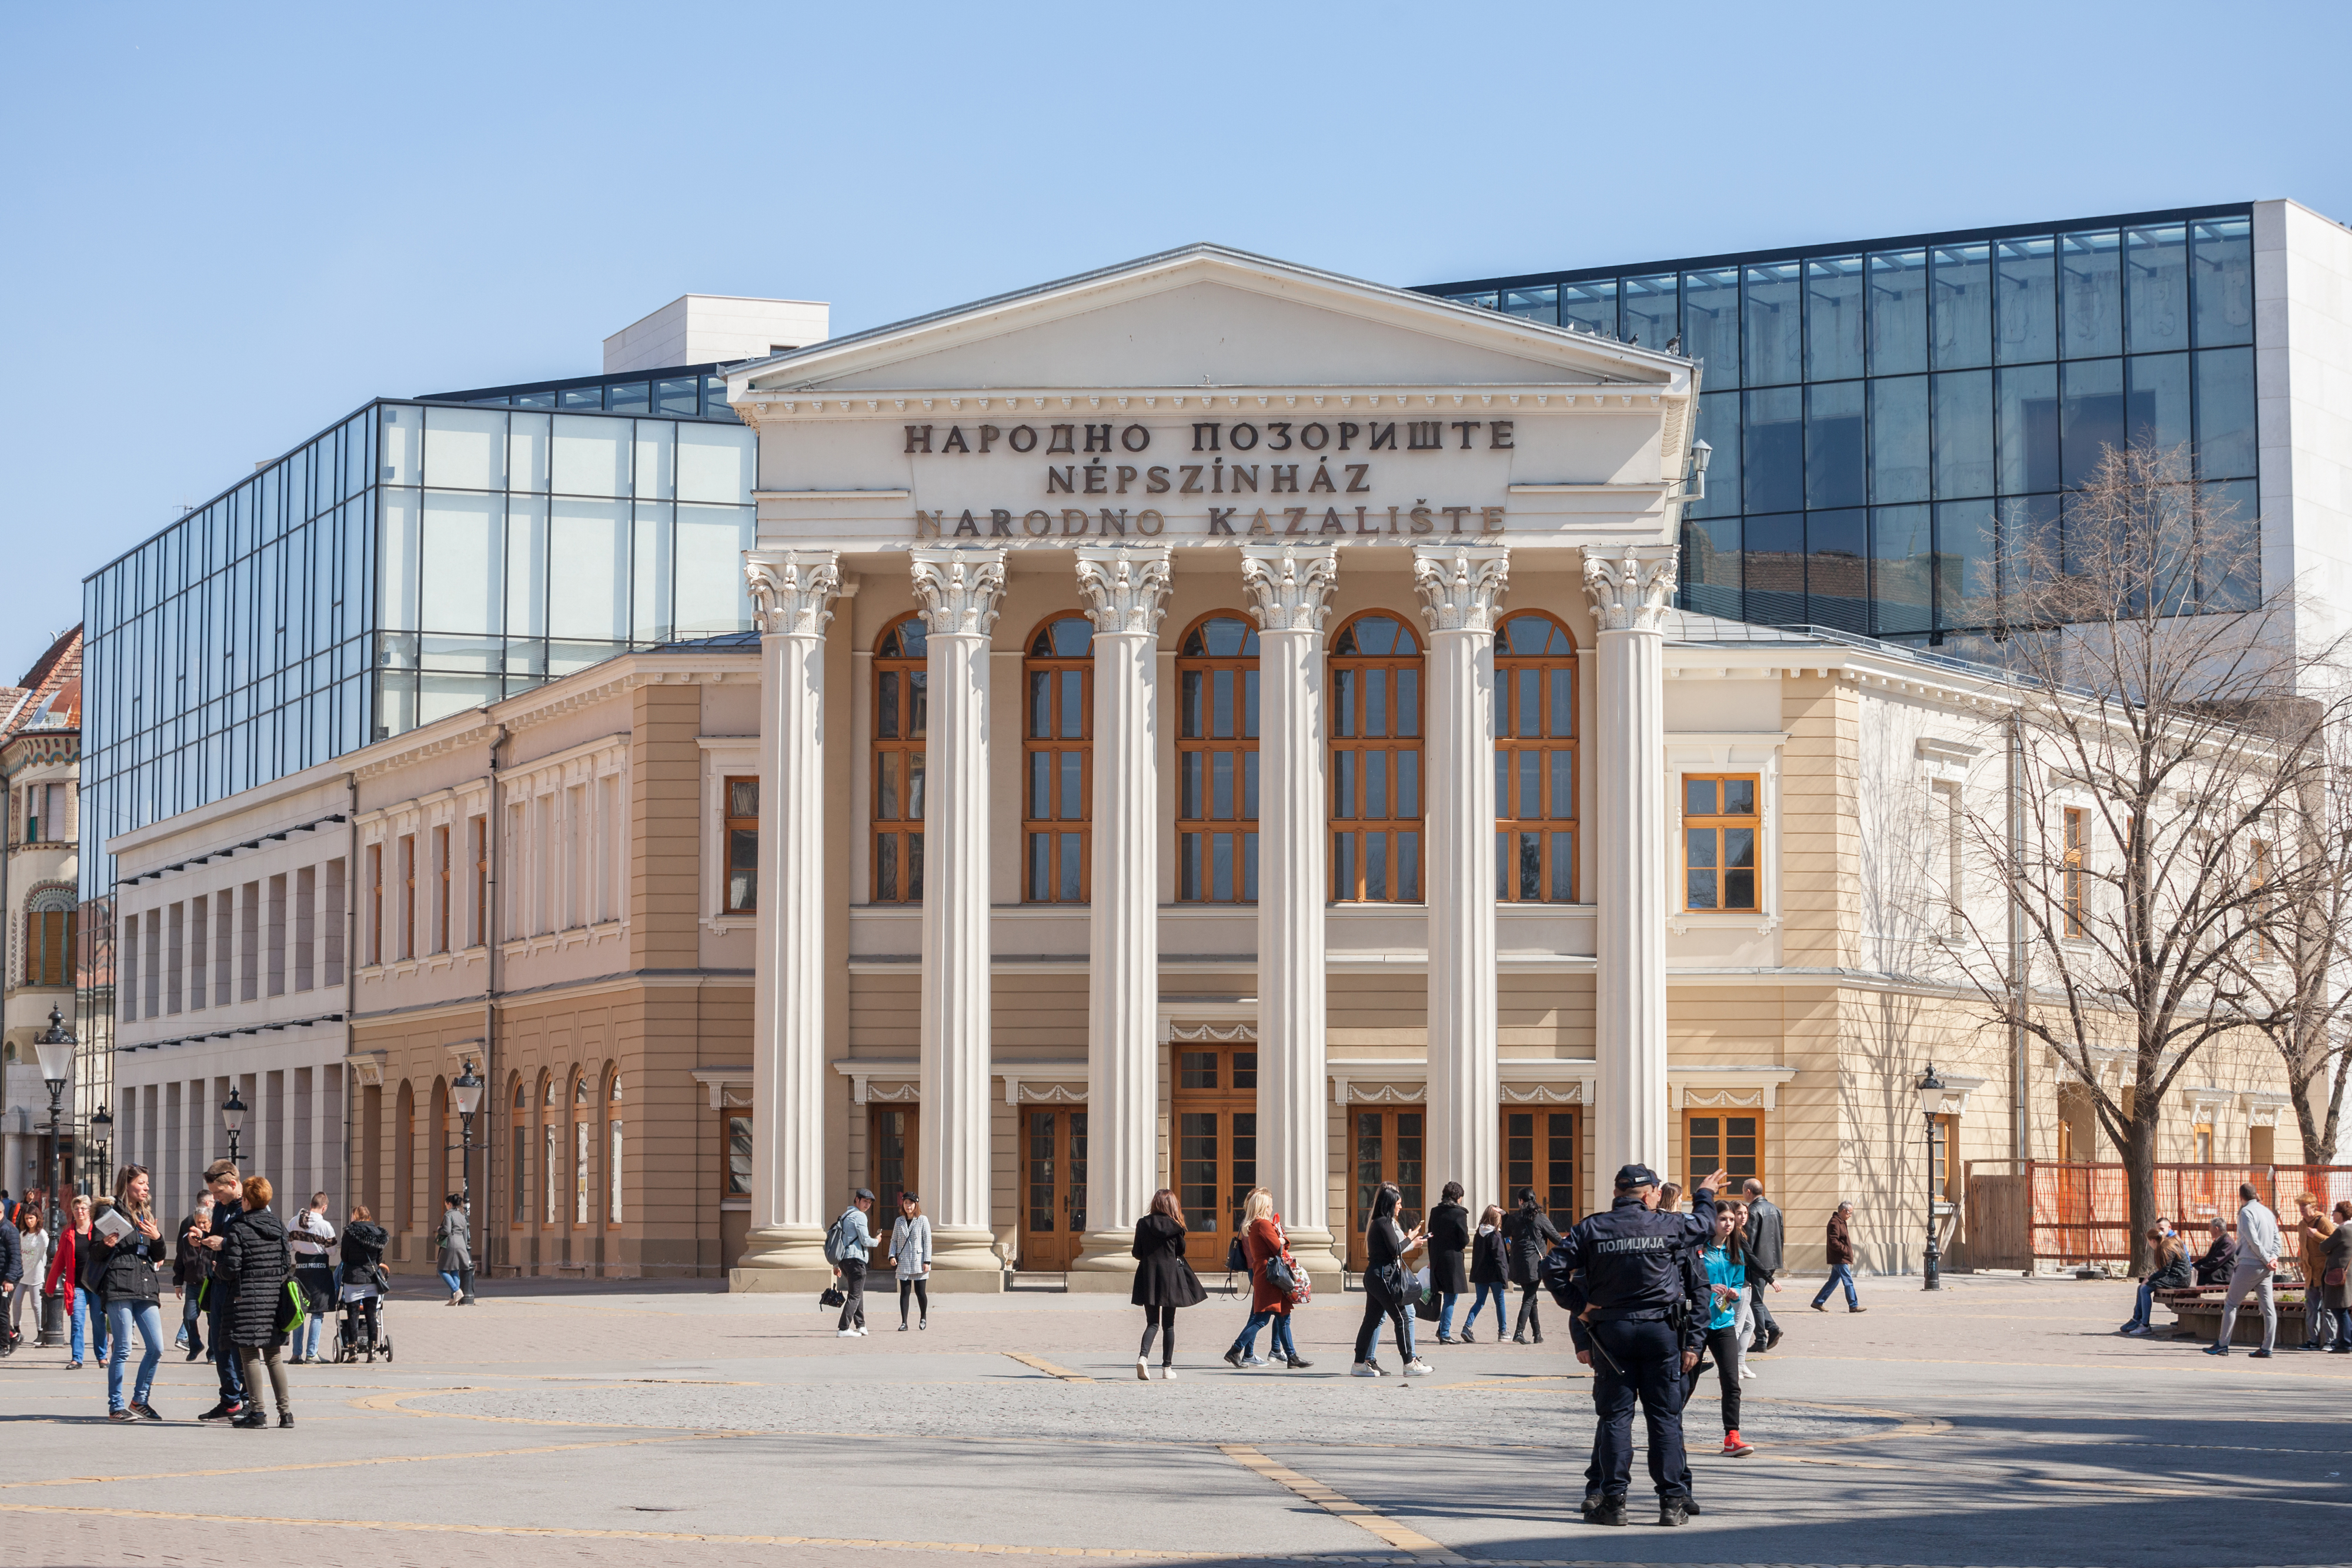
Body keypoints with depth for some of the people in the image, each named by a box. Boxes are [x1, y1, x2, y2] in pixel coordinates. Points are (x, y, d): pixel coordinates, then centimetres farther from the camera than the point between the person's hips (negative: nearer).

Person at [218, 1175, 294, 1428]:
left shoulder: (239, 1230, -11)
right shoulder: (280, 1226, 6)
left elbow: (231, 1270, -11)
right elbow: (289, 1262, 8)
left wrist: (219, 1268, 9)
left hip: (248, 1297, -6)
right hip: (275, 1298, 6)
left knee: (249, 1355, 0)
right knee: (273, 1355, 13)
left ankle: (257, 1412, -2)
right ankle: (285, 1410, 10)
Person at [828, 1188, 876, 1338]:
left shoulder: (844, 1216, 21)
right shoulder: (859, 1216, -8)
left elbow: (839, 1240, 22)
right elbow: (865, 1240, -14)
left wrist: (836, 1265, 24)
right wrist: (876, 1241, 9)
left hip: (844, 1261, 9)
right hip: (855, 1259, -9)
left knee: (857, 1292, 21)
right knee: (855, 1295, -8)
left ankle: (861, 1326, 22)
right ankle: (843, 1329, -15)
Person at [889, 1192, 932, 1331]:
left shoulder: (923, 1220, 0)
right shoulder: (899, 1221, 9)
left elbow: (927, 1241, -2)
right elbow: (894, 1240, 13)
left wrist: (927, 1261, -8)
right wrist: (892, 1255, -3)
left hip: (919, 1262, -2)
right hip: (904, 1262, 2)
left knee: (920, 1292, 0)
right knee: (904, 1292, -2)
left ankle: (924, 1317, 25)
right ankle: (904, 1323, 0)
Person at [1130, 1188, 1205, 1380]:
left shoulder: (1143, 1224, -2)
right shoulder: (1175, 1226, -5)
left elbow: (1137, 1253, 0)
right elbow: (1181, 1250, 5)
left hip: (1149, 1277, 1)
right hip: (1170, 1277, -1)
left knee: (1152, 1323, 6)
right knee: (1168, 1325, 9)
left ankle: (1143, 1356, -20)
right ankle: (1167, 1367, 9)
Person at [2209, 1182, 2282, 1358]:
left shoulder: (2246, 1212, -10)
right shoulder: (2268, 1212, 14)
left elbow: (2253, 1240, -17)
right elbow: (2277, 1239, 10)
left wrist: (2267, 1260, -11)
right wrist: (2273, 1258, -4)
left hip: (2249, 1265, -7)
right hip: (2266, 1270, 7)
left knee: (2231, 1303, 4)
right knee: (2268, 1307, 3)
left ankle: (2222, 1344, 6)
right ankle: (2267, 1348, 0)